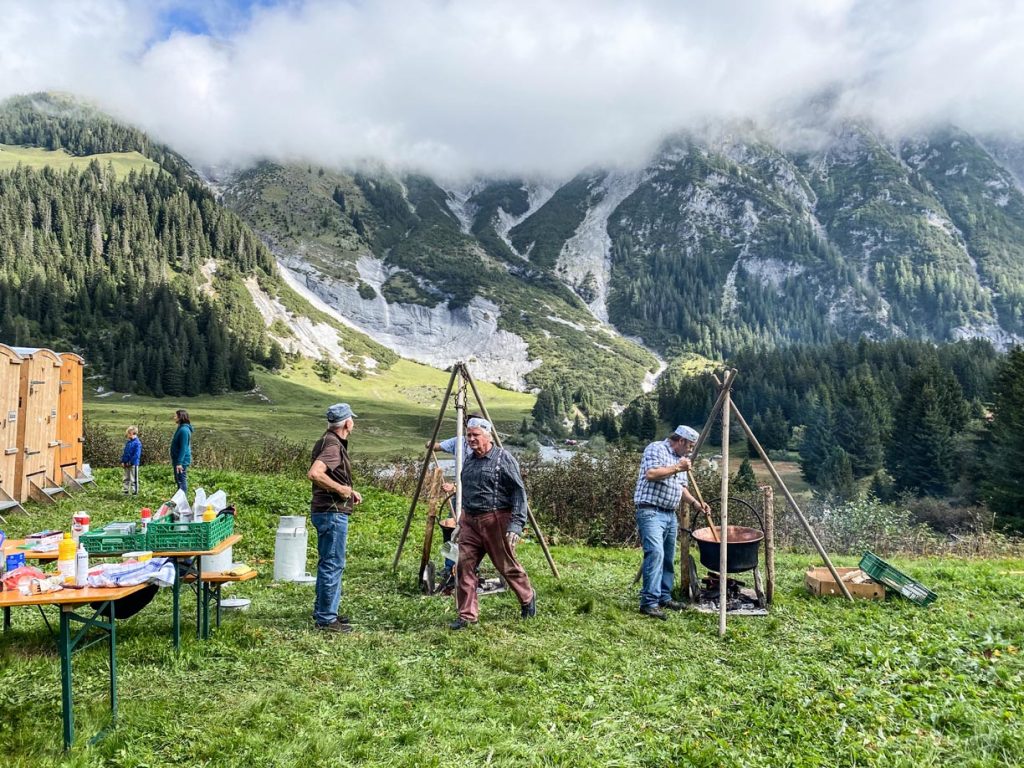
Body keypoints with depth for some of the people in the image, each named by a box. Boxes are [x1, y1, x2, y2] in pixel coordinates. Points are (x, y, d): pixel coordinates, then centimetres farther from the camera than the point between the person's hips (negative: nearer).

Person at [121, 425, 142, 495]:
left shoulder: (137, 443, -13)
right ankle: (126, 491, 23)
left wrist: (131, 462, -18)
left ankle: (135, 492, 4)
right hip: (126, 464, 8)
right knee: (126, 478, 15)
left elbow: (137, 454, -17)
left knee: (133, 479, -2)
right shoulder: (127, 442, 11)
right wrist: (122, 461, 5)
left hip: (133, 464, -8)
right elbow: (124, 452, 15)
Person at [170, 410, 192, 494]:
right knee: (178, 480, 17)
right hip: (179, 459, 11)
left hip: (182, 461, -11)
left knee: (181, 480, -5)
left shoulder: (184, 430, -20)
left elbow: (183, 448, -23)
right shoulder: (181, 428, 12)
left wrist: (179, 463, -24)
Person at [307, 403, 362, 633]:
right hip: (332, 513, -11)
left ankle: (323, 612, 28)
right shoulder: (333, 446, -18)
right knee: (333, 565, -3)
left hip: (329, 512, 11)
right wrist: (340, 489, -22)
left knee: (329, 564, 18)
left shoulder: (329, 442, 13)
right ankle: (326, 618, 4)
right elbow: (314, 474, -33)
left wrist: (349, 491, 15)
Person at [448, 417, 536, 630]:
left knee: (507, 566, 5)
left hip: (496, 521, -6)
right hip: (470, 522, 6)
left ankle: (528, 599, 31)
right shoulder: (468, 459, 13)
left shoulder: (504, 459, -9)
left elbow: (519, 493, -11)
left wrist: (516, 524, -19)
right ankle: (467, 616, 6)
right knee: (464, 566, -2)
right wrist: (460, 523, 22)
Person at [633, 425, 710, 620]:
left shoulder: (680, 458, 21)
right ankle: (649, 602, -19)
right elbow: (650, 474, -21)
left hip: (670, 515, 10)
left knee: (668, 558, 10)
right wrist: (676, 468, -15)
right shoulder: (656, 449, -6)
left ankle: (664, 597, 18)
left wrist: (695, 502, 10)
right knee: (655, 554, -19)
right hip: (651, 512, -9)